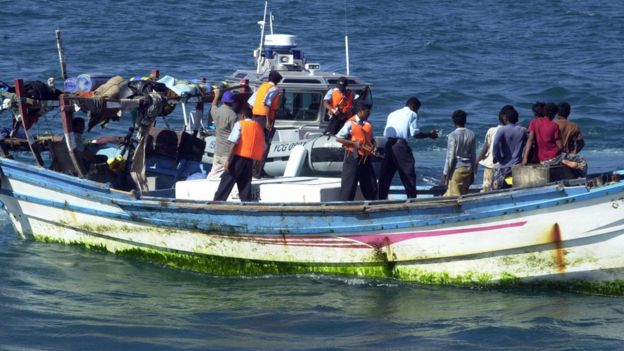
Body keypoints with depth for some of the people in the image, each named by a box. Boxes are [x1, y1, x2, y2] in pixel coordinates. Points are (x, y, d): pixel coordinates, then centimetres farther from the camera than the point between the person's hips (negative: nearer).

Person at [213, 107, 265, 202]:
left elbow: (233, 143, -11)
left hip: (239, 156, -5)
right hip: (250, 160, 5)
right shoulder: (258, 126, 14)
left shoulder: (240, 124, -2)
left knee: (227, 181, -2)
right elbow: (262, 146, 14)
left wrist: (228, 160, -13)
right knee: (245, 185, 8)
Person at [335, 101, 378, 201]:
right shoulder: (351, 123, -9)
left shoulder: (368, 124, 9)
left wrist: (374, 146, -1)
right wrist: (354, 143, -17)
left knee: (370, 183, 9)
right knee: (349, 183, -4)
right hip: (353, 156, -6)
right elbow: (338, 138, -10)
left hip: (366, 158, 6)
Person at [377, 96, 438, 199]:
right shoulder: (412, 114, 6)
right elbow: (415, 133, -4)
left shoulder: (392, 114, 24)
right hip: (401, 145, -6)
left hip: (389, 144, 6)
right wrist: (429, 134, 8)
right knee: (408, 174, 1)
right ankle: (412, 198, -1)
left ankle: (381, 199, 6)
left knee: (385, 175, 7)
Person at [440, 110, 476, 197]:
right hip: (468, 168, 6)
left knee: (454, 195, -3)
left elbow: (450, 156, -12)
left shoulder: (453, 135, -11)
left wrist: (445, 174, -7)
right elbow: (473, 155, 9)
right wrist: (472, 172, 18)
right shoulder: (471, 134, 4)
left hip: (456, 168, -6)